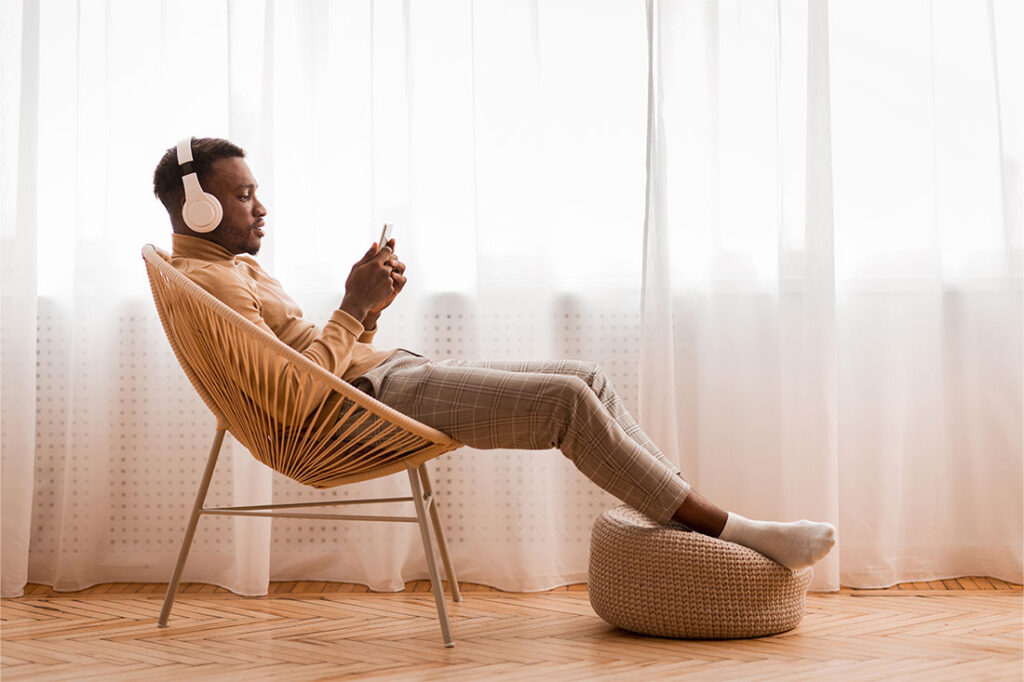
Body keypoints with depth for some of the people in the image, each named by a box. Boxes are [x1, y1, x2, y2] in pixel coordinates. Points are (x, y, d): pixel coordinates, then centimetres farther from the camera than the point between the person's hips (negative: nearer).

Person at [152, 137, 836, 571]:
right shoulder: (204, 277, -10)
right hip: (373, 399, -11)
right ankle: (726, 528, -15)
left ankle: (691, 507, 0)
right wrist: (354, 307, -15)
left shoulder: (240, 266, 22)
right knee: (568, 400, -20)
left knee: (586, 378, 2)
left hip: (397, 374, 11)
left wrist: (370, 308, 6)